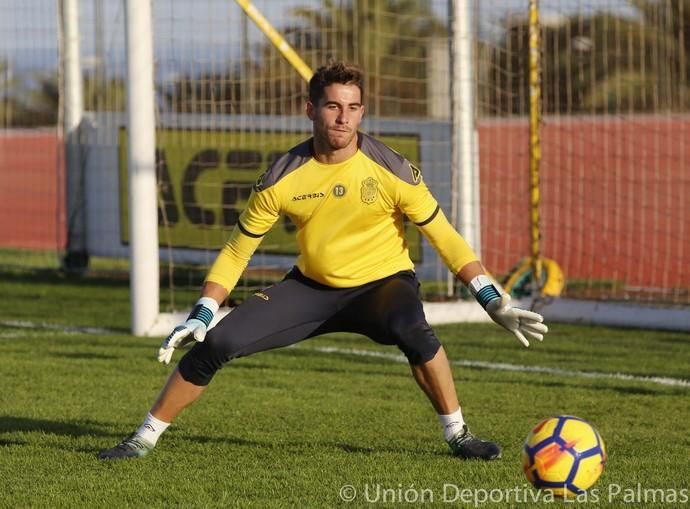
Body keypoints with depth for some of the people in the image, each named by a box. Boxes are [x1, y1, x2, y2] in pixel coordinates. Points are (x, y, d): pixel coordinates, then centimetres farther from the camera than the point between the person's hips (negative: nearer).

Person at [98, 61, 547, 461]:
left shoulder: (391, 171, -17)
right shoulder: (283, 178, -13)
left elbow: (444, 236, -10)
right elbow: (238, 249, -2)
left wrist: (495, 302, -15)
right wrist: (202, 315, -9)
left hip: (383, 282, -2)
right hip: (312, 287, 2)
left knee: (413, 330, -38)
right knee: (216, 343, -13)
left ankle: (459, 435, -19)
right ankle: (145, 438, 3)